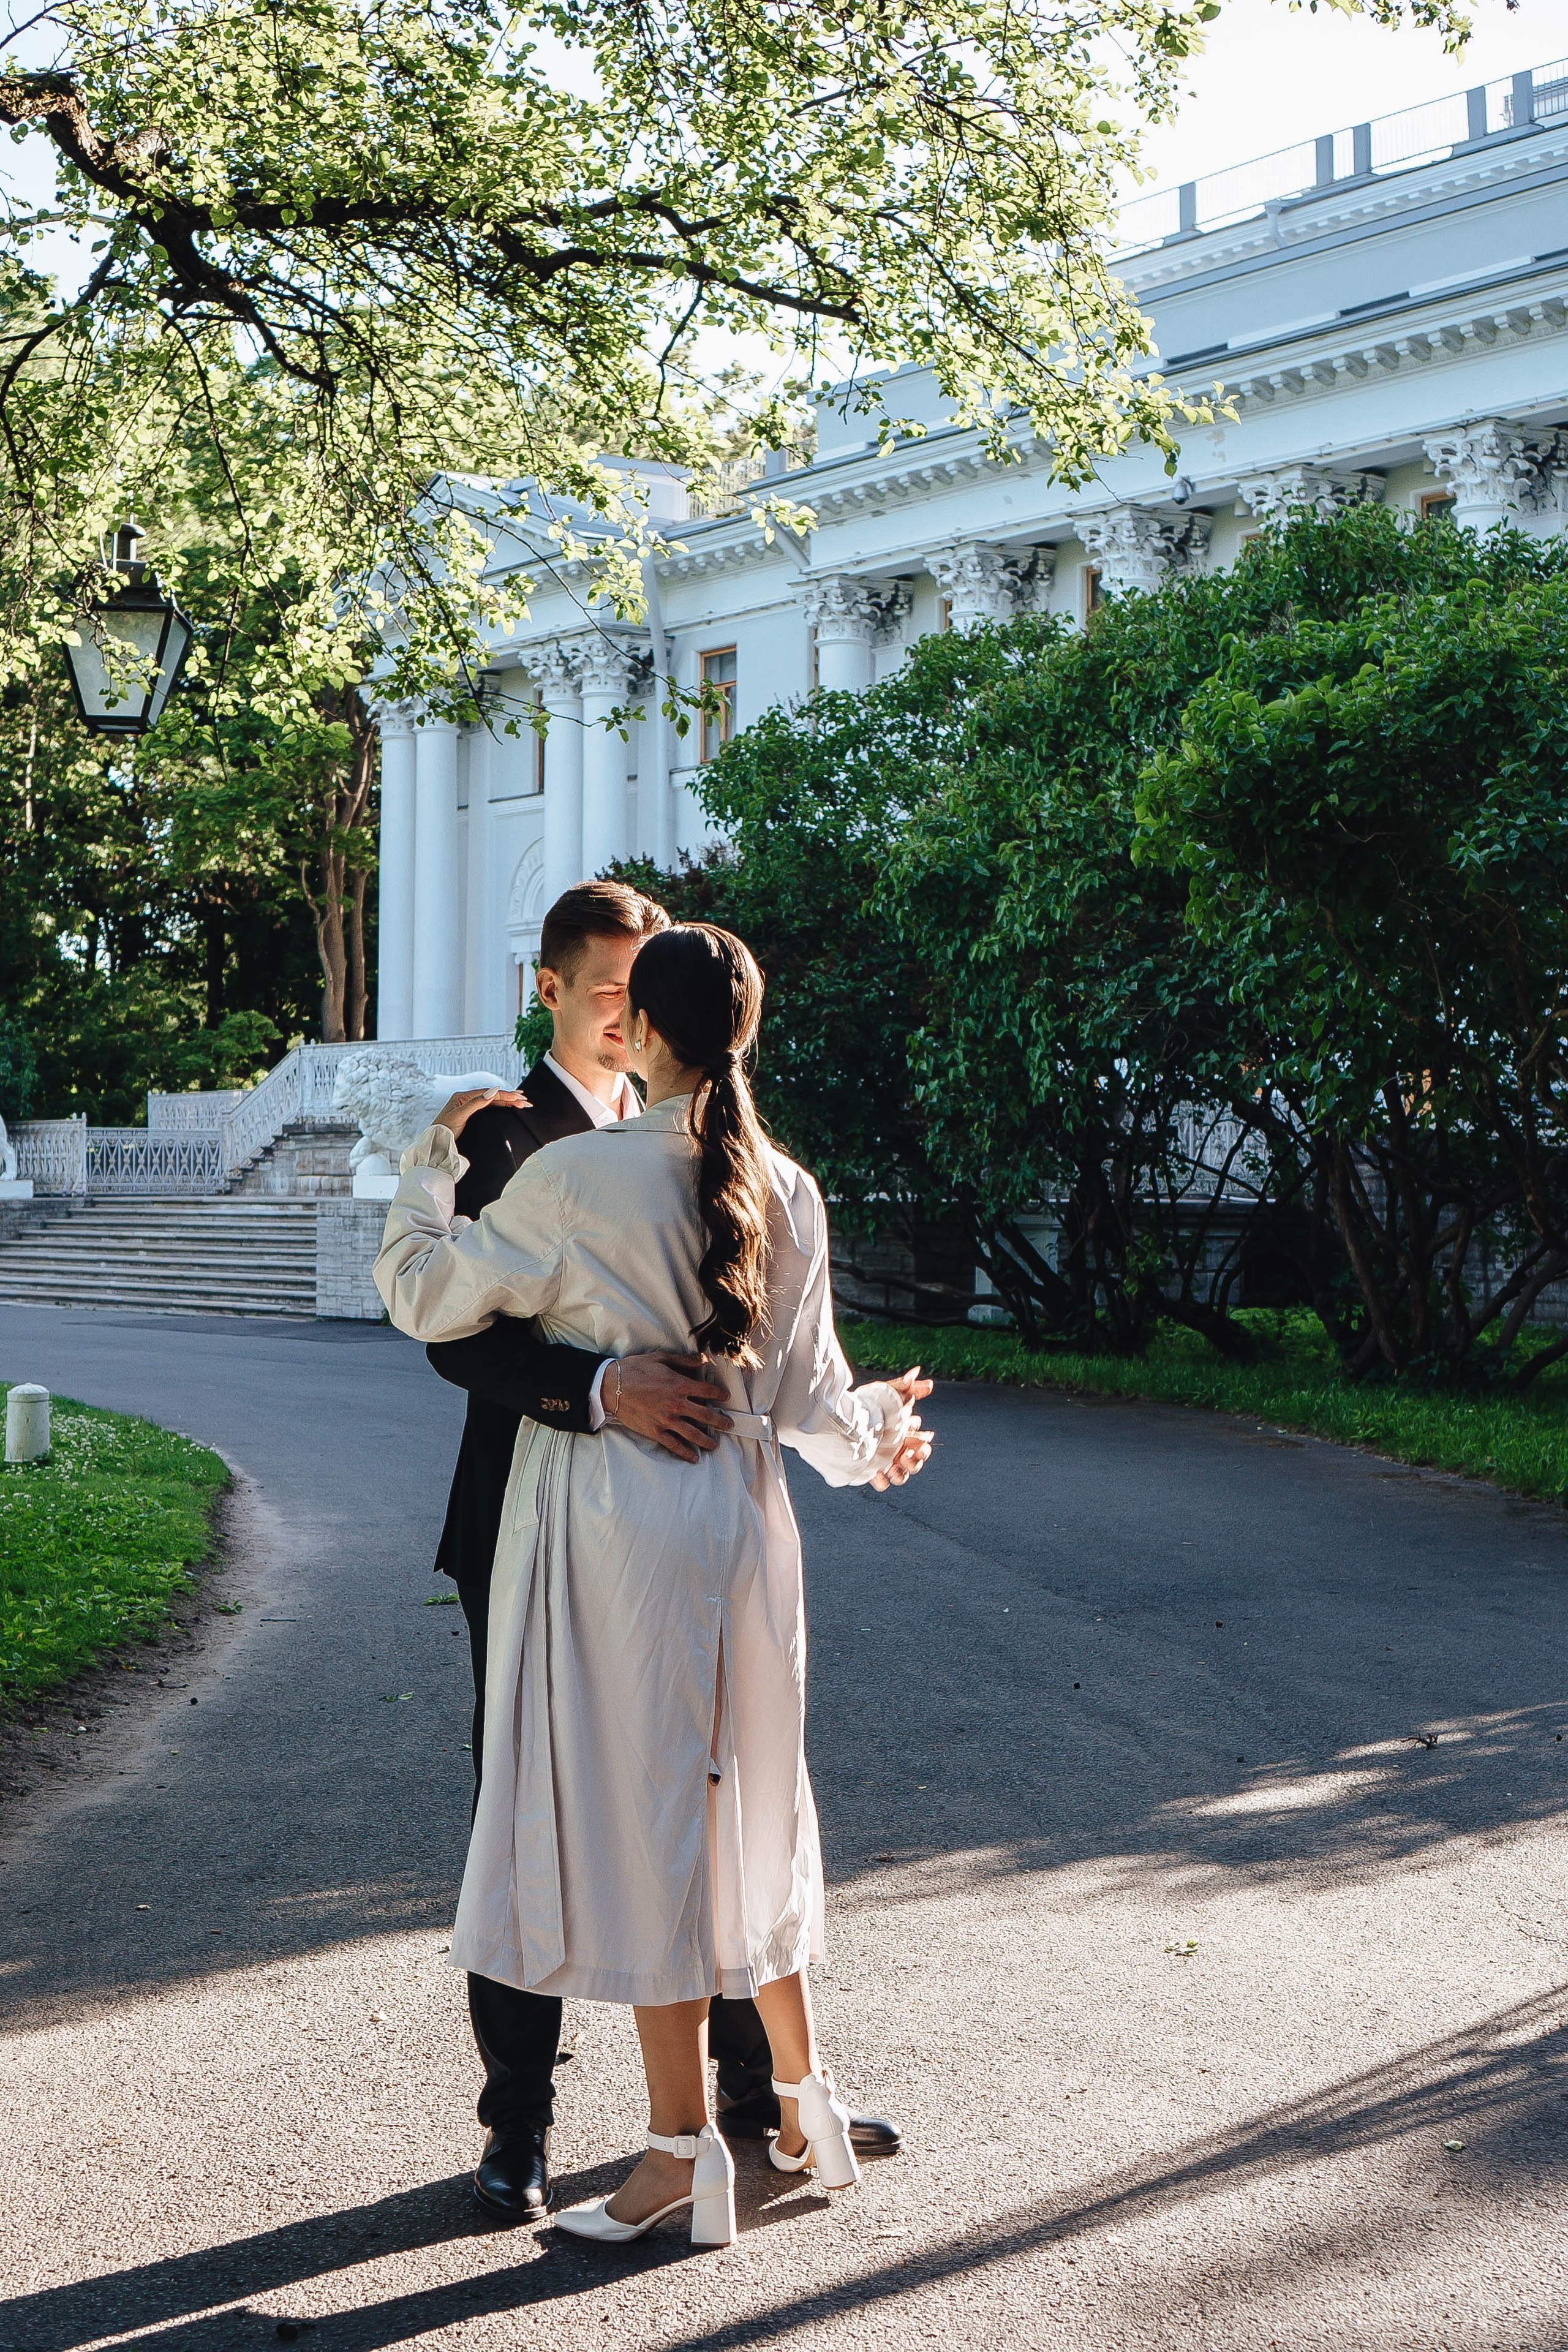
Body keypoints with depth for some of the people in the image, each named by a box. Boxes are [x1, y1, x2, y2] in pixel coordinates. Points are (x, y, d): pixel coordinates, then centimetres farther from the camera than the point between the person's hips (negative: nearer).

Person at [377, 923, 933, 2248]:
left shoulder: (579, 1178, -14)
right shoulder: (787, 1193, 2)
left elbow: (426, 1298, -5)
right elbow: (807, 1392, 7)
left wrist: (427, 1174, 11)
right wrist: (873, 1438, 28)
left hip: (616, 1524, -6)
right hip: (741, 1520, 6)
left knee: (640, 1808, 2)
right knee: (753, 1800, 18)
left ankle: (684, 2151, 10)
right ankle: (804, 2098, 30)